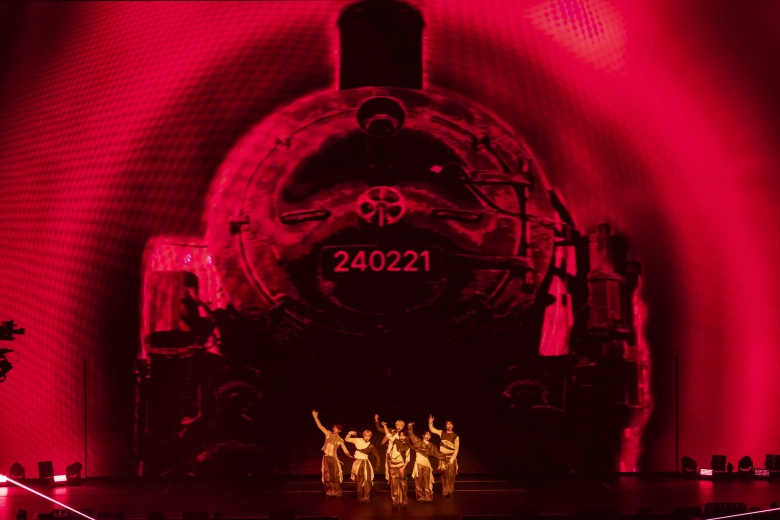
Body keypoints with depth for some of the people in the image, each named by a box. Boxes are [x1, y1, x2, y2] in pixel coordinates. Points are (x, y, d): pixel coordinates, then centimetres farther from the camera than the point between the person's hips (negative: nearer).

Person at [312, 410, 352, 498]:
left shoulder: (340, 440, 2)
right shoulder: (328, 434, 3)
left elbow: (345, 450, -1)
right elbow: (320, 426, -3)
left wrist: (350, 456, -17)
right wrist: (315, 417, -12)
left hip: (334, 458, -1)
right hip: (326, 458, 1)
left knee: (335, 476, 0)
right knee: (327, 477, 4)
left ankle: (337, 493, 8)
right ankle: (330, 493, 12)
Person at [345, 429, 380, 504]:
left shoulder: (371, 446, -3)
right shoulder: (358, 440, -1)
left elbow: (377, 456, 4)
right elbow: (346, 439, 7)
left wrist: (377, 466, -1)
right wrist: (350, 433, -10)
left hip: (365, 464, -1)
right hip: (357, 463, 1)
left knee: (366, 481, -11)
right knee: (359, 481, 6)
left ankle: (366, 497, -8)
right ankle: (360, 497, 13)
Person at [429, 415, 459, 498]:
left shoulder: (456, 436, -2)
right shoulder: (442, 433, 6)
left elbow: (456, 449, -4)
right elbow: (432, 429, 8)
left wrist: (452, 460, -10)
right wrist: (430, 423, -10)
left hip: (451, 458, -2)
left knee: (451, 476, -5)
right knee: (444, 476, 1)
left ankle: (450, 492, 1)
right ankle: (444, 492, 5)